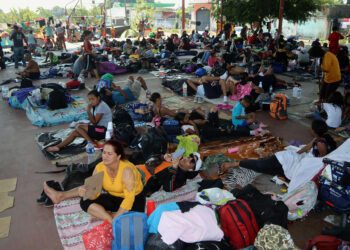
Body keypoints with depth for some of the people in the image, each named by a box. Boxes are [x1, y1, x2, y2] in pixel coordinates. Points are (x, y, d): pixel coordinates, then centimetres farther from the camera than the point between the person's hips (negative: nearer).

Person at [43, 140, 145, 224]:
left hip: (135, 199, -4)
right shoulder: (99, 168, -12)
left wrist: (116, 218, -37)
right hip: (113, 198, 4)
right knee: (85, 201, -5)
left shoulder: (127, 169, -29)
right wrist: (85, 192, -36)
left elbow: (129, 198, -33)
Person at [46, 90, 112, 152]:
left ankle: (92, 143, -9)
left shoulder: (102, 106, -16)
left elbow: (95, 122, -18)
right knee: (75, 132, 3)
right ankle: (58, 147, 8)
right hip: (98, 129, 10)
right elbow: (94, 122, 8)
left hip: (103, 130, -9)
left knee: (78, 127, -16)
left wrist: (88, 111, -22)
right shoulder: (95, 106, 13)